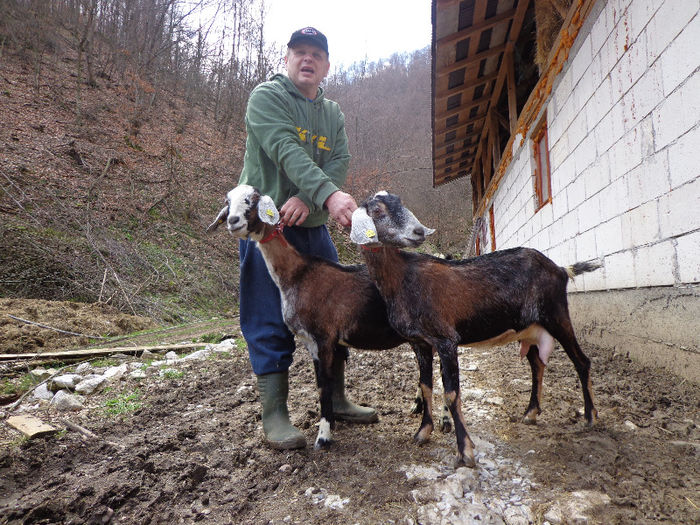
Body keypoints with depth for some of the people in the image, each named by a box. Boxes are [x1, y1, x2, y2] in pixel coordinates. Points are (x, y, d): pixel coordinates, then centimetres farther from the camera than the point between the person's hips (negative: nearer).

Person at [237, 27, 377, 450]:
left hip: (313, 226, 6)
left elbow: (341, 162, -1)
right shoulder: (267, 96, -3)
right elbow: (287, 151, -21)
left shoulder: (333, 114, 15)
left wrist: (306, 199, -20)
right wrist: (328, 195, -36)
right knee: (271, 323, -4)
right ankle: (274, 414, 7)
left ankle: (337, 400, 23)